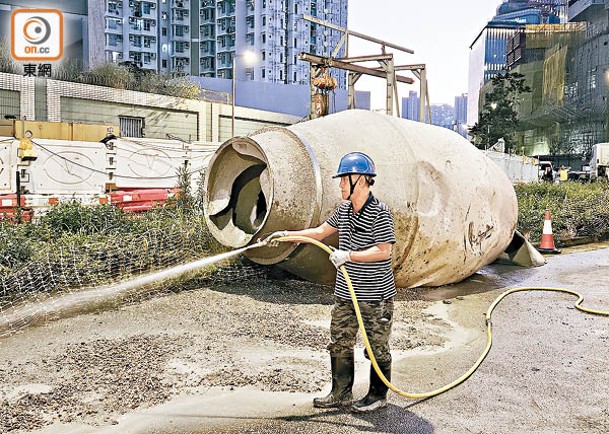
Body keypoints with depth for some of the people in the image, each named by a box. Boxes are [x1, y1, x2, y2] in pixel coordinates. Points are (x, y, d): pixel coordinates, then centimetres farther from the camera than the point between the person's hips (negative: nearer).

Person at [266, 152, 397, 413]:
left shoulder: (380, 213, -15)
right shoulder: (344, 209, 8)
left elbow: (383, 251, -21)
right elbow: (321, 231, 18)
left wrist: (349, 255, -25)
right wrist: (288, 235, 13)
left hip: (376, 295, -8)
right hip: (345, 294, 8)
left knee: (377, 347, 7)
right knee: (339, 344, 14)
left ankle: (378, 396, 24)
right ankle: (341, 394, 27)